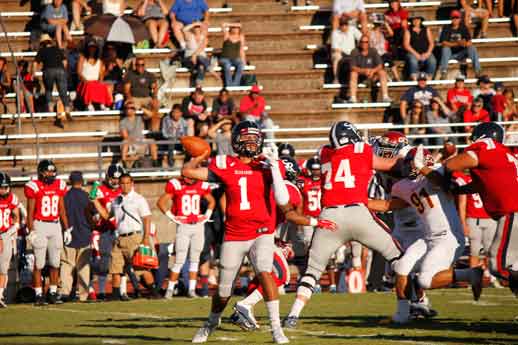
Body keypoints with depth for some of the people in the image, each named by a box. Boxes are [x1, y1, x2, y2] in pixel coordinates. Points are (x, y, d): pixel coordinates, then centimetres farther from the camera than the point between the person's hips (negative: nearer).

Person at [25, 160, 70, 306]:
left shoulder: (59, 186, 8)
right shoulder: (34, 187, -7)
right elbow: (30, 211, -6)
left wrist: (67, 229, 13)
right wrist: (31, 231, -12)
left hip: (55, 226, 5)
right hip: (40, 225, -5)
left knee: (55, 263, 6)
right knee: (39, 263, -3)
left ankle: (53, 293, 14)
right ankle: (38, 295, 0)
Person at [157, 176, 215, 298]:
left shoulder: (202, 185, 3)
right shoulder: (176, 185, -8)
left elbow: (211, 201, 22)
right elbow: (161, 202, -2)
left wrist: (207, 215, 10)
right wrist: (171, 217, -5)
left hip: (198, 225, 4)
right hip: (183, 226, -4)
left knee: (194, 259, 6)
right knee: (180, 260, -6)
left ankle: (192, 289, 11)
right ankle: (170, 289, 1)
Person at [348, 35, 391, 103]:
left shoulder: (373, 51, -5)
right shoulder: (355, 52, -12)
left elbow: (380, 66, -9)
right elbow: (353, 67, -19)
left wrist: (373, 71, -30)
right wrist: (363, 70, -35)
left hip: (371, 75, 2)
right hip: (359, 74, -2)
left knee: (382, 72, -22)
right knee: (353, 73, -33)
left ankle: (385, 96, -27)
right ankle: (353, 97, -41)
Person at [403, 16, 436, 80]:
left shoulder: (426, 30, 15)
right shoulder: (408, 31, 7)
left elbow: (431, 43, 10)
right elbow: (406, 45, -2)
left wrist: (428, 53, -8)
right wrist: (416, 54, -13)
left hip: (426, 53, 2)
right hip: (413, 53, -2)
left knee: (432, 61, -29)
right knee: (413, 61, -36)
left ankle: (428, 80, -26)